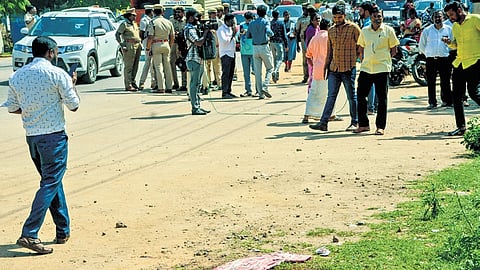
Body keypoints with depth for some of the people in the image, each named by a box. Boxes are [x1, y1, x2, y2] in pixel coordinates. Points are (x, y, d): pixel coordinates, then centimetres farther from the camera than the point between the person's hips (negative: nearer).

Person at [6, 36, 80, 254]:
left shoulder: (17, 76, 6)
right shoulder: (57, 74, -10)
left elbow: (12, 108, 12)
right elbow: (74, 105, -6)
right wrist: (72, 85, 11)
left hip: (31, 136, 6)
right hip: (53, 136, -6)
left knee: (52, 181, 18)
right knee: (50, 184, -4)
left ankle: (63, 231, 24)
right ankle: (29, 234, -13)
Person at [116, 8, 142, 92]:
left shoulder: (134, 24, 20)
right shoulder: (124, 24, -4)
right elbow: (117, 34, -9)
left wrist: (140, 43, 18)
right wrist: (122, 45, -16)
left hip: (137, 46, 8)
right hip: (129, 46, -8)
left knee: (135, 66, 12)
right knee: (128, 66, -7)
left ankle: (132, 81, 24)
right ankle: (128, 85, -7)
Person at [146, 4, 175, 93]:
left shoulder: (153, 22, -10)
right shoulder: (168, 22, 6)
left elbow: (150, 37, -13)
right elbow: (172, 37, 10)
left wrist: (148, 48, -4)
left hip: (156, 45, -4)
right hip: (166, 44, 5)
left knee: (158, 66, -3)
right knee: (167, 66, 9)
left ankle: (161, 88, -6)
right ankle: (169, 87, 10)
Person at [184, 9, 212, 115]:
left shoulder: (193, 28, 18)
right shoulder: (189, 29, -13)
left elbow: (199, 42, 21)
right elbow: (199, 42, -22)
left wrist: (205, 31, 9)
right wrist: (205, 32, -10)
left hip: (198, 59, 10)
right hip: (194, 59, -10)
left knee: (198, 84, 12)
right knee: (194, 84, -8)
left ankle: (197, 106, 17)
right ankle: (195, 108, -7)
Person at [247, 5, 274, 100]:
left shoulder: (252, 23, 8)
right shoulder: (265, 22, -6)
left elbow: (248, 35, 11)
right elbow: (268, 31, -22)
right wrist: (271, 33, -1)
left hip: (255, 48, 4)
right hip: (264, 47, -4)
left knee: (257, 72, 5)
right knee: (270, 68, 10)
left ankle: (261, 93, 4)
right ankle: (264, 87, -7)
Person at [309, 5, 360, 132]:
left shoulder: (353, 28, -4)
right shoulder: (331, 31, 13)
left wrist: (355, 59, -5)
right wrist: (327, 66, 16)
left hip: (348, 68, -5)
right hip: (334, 68, 5)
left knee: (351, 96, 4)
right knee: (331, 96, 3)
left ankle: (354, 123, 14)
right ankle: (323, 123, 0)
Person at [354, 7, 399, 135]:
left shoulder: (388, 30, 0)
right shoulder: (364, 31, 9)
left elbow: (393, 50, 4)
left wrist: (383, 59, 1)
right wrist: (367, 59, 10)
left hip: (382, 69, -3)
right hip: (366, 68, 4)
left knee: (382, 99, 0)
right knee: (361, 96, 3)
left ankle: (380, 127, 6)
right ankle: (363, 124, 14)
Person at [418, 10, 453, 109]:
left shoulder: (449, 30, 7)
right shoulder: (427, 30, 7)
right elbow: (421, 46, 14)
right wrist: (429, 54, 12)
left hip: (445, 59, 0)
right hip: (431, 59, 1)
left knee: (445, 82, 1)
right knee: (431, 82, 0)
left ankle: (446, 100, 10)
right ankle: (432, 102, 5)